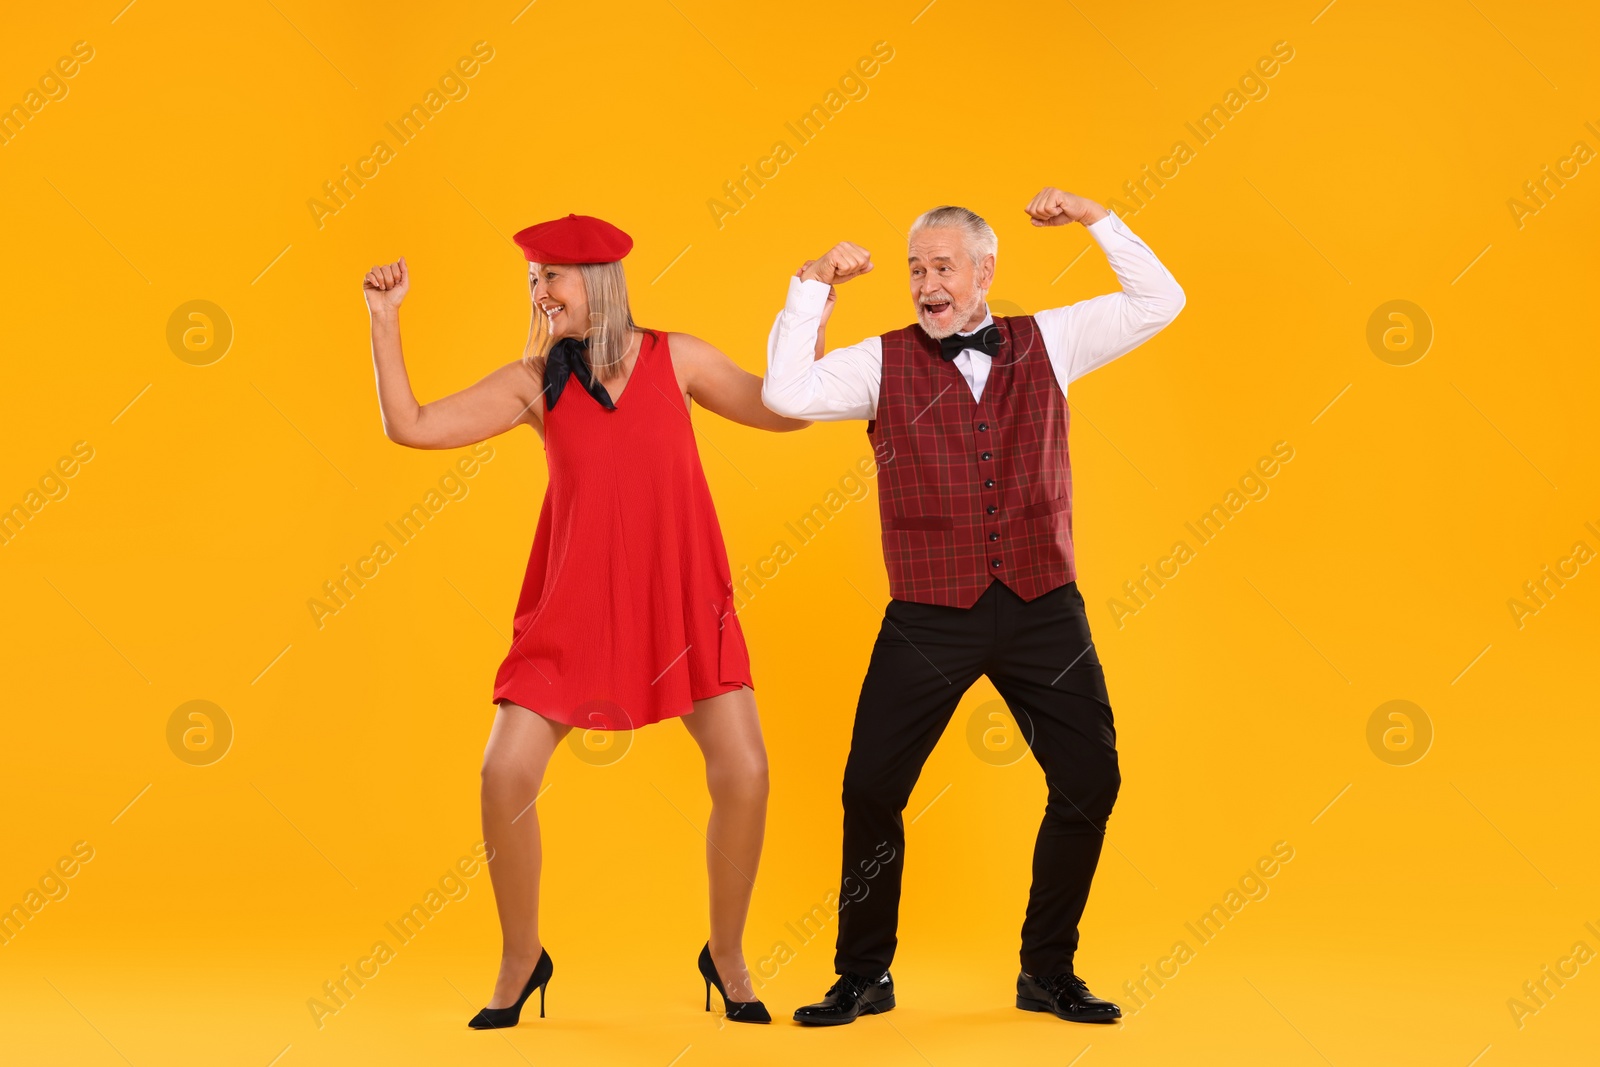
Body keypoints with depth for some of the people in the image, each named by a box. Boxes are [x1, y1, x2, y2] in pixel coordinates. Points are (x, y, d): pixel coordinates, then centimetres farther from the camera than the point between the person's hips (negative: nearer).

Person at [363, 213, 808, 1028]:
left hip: (683, 601, 0)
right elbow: (411, 426, -3)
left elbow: (786, 411, 10)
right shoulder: (533, 382, 2)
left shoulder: (674, 358, 3)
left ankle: (726, 957, 14)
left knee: (743, 773, -9)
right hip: (575, 607, 1)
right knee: (505, 775, -8)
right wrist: (383, 320, -6)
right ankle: (520, 962, 14)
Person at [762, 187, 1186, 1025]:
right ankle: (863, 977, 16)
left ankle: (1048, 972, 19)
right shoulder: (883, 362, 2)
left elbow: (1159, 302, 6)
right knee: (871, 791, -2)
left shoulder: (1047, 343, 6)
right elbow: (787, 393, -11)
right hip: (929, 617, -1)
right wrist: (814, 287, -11)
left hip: (1043, 610, 2)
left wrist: (1094, 219, -1)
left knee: (1090, 781, 2)